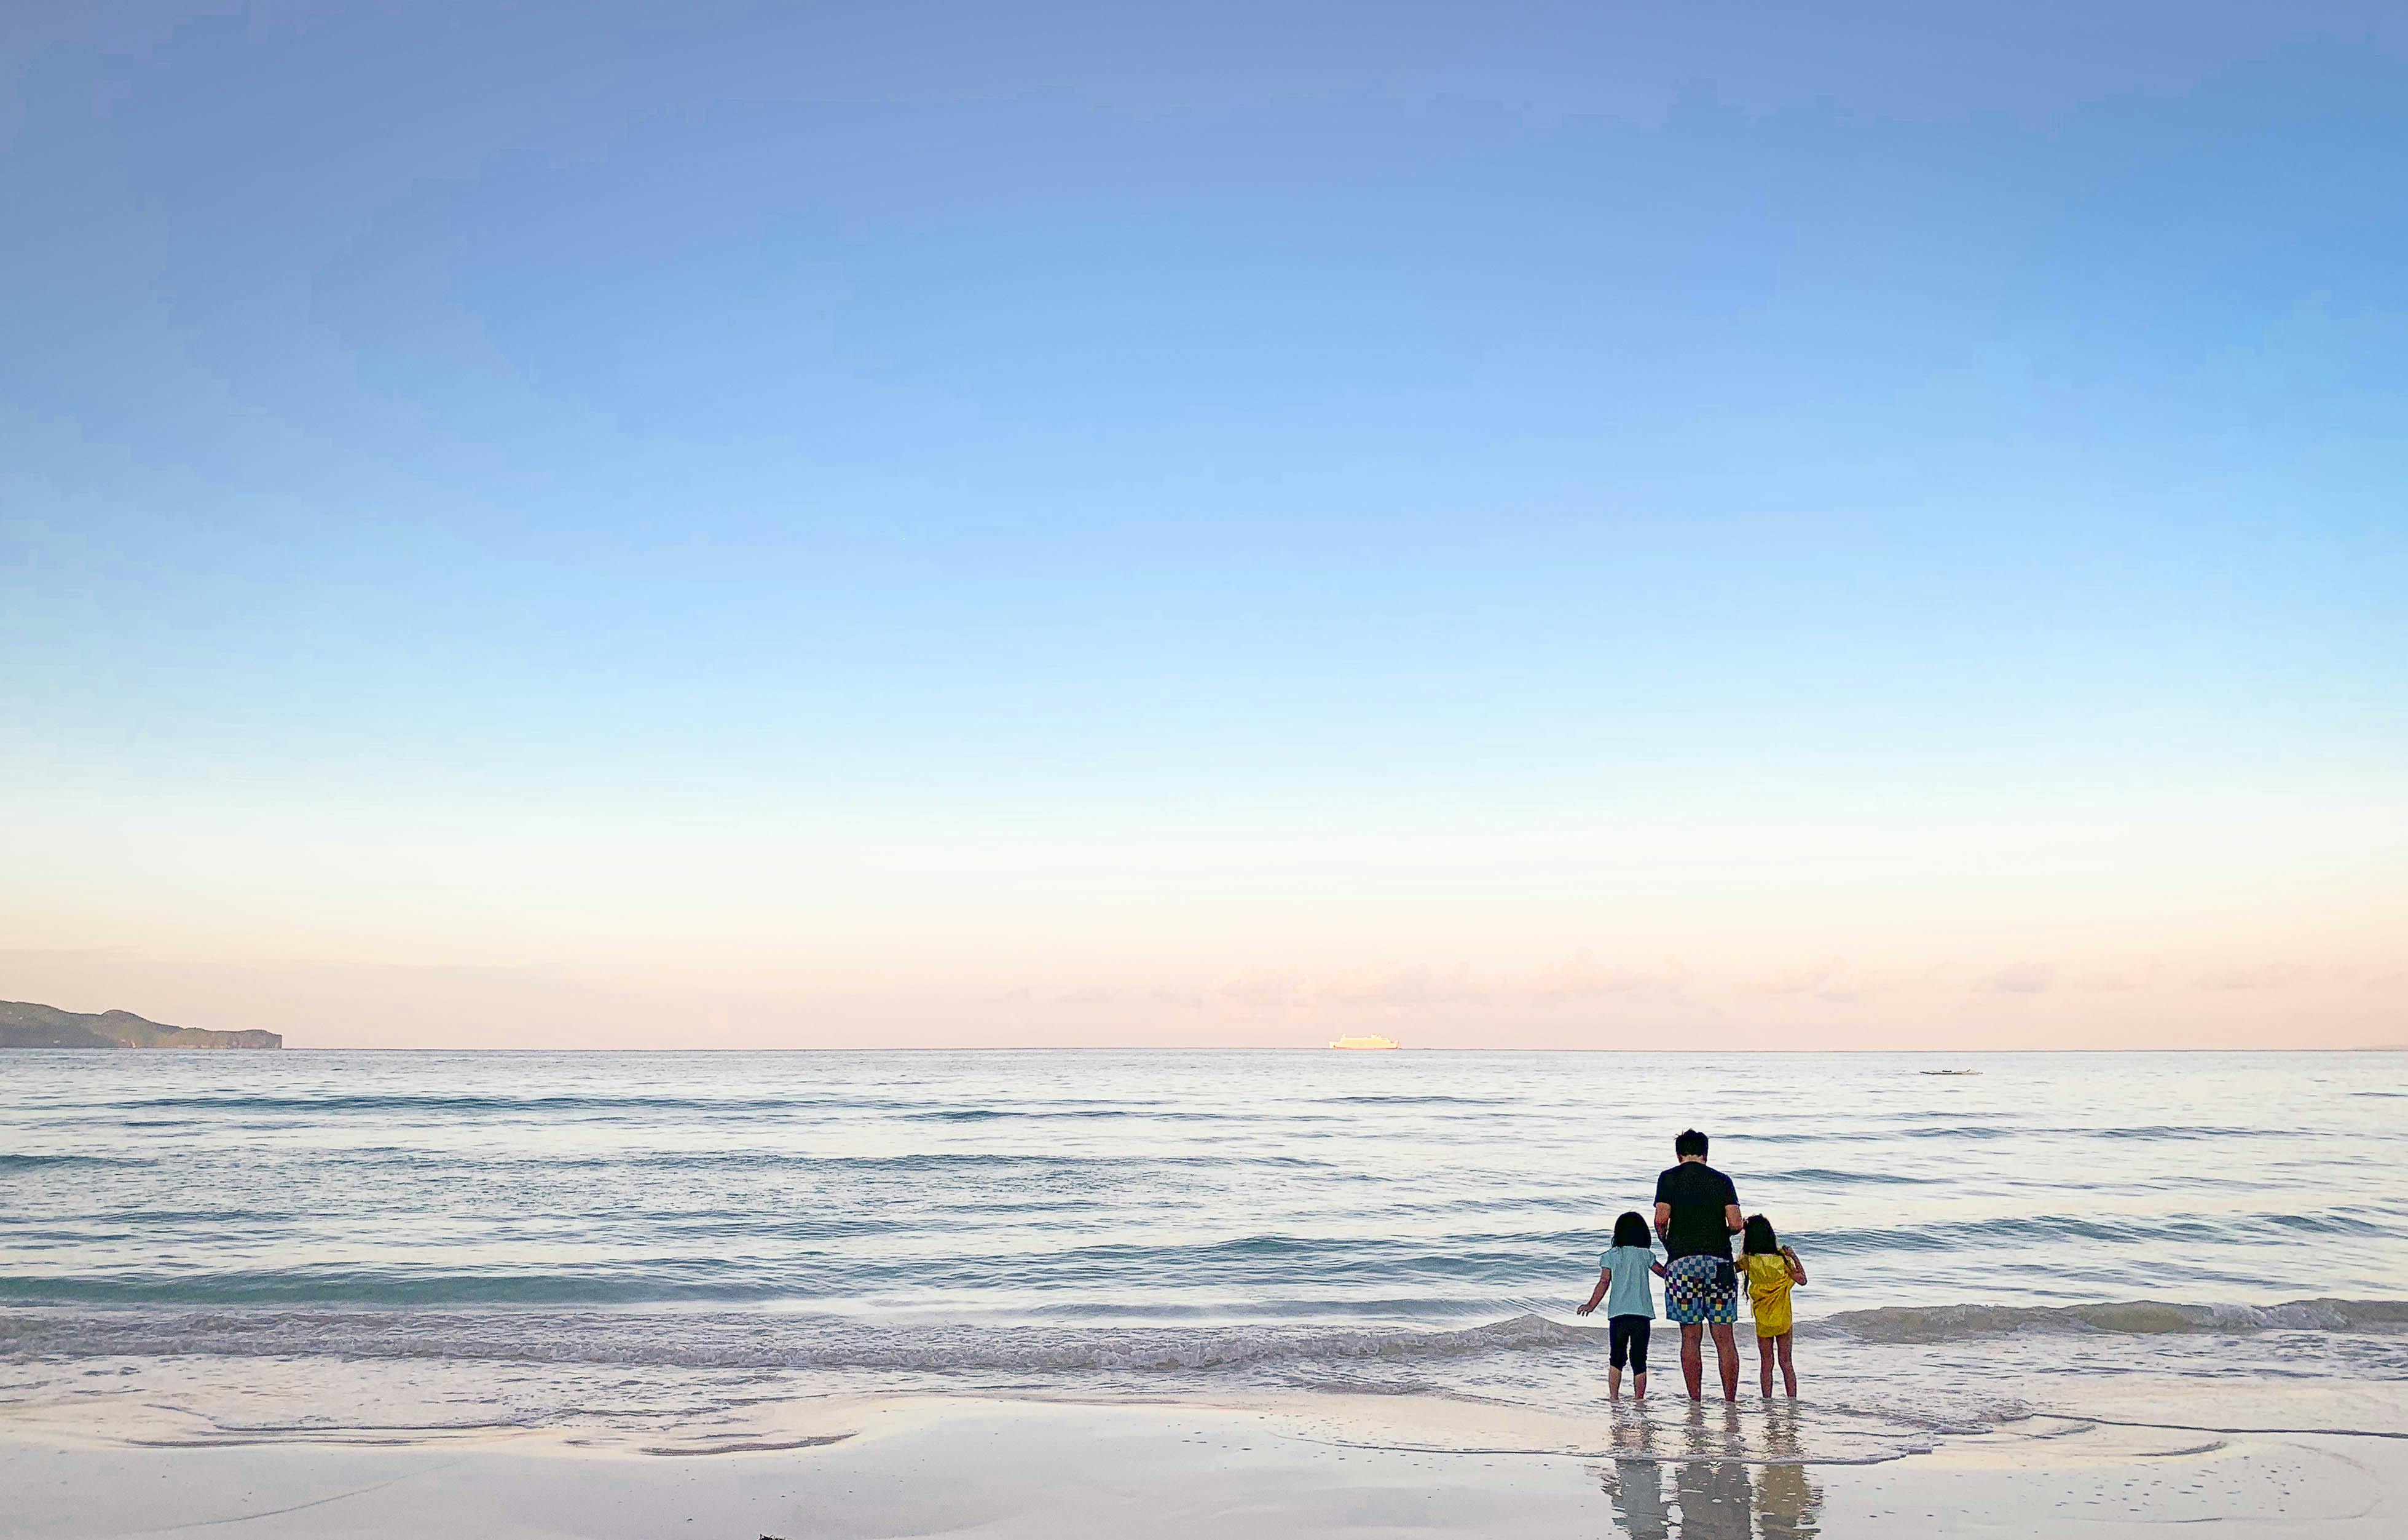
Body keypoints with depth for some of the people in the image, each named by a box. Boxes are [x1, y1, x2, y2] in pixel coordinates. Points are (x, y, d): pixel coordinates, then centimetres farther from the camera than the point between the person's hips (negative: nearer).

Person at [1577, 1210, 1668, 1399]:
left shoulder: (1610, 1256, 4)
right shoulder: (1646, 1255, 5)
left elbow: (1604, 1282, -3)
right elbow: (1664, 1272, 17)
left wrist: (1591, 1305, 2)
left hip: (1618, 1314, 0)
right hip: (1642, 1313, 0)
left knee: (1617, 1358, 10)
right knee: (1639, 1359, 5)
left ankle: (1613, 1396, 5)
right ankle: (1639, 1398, 3)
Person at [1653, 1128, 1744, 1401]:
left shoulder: (1669, 1178, 4)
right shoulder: (1722, 1180, 8)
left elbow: (1661, 1219, -9)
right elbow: (1736, 1224, -2)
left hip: (1683, 1261, -1)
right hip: (1719, 1262, 1)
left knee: (1691, 1337, 3)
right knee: (1724, 1338, 5)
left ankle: (1695, 1402, 2)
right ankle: (1731, 1402, 5)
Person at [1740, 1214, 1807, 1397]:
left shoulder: (1749, 1261, -12)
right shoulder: (1782, 1260, -10)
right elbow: (1802, 1279, 1)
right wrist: (1794, 1257, 7)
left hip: (1763, 1321, -1)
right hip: (1784, 1318, 1)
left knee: (1766, 1364, 9)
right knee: (1786, 1362, 11)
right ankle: (1793, 1399, 8)